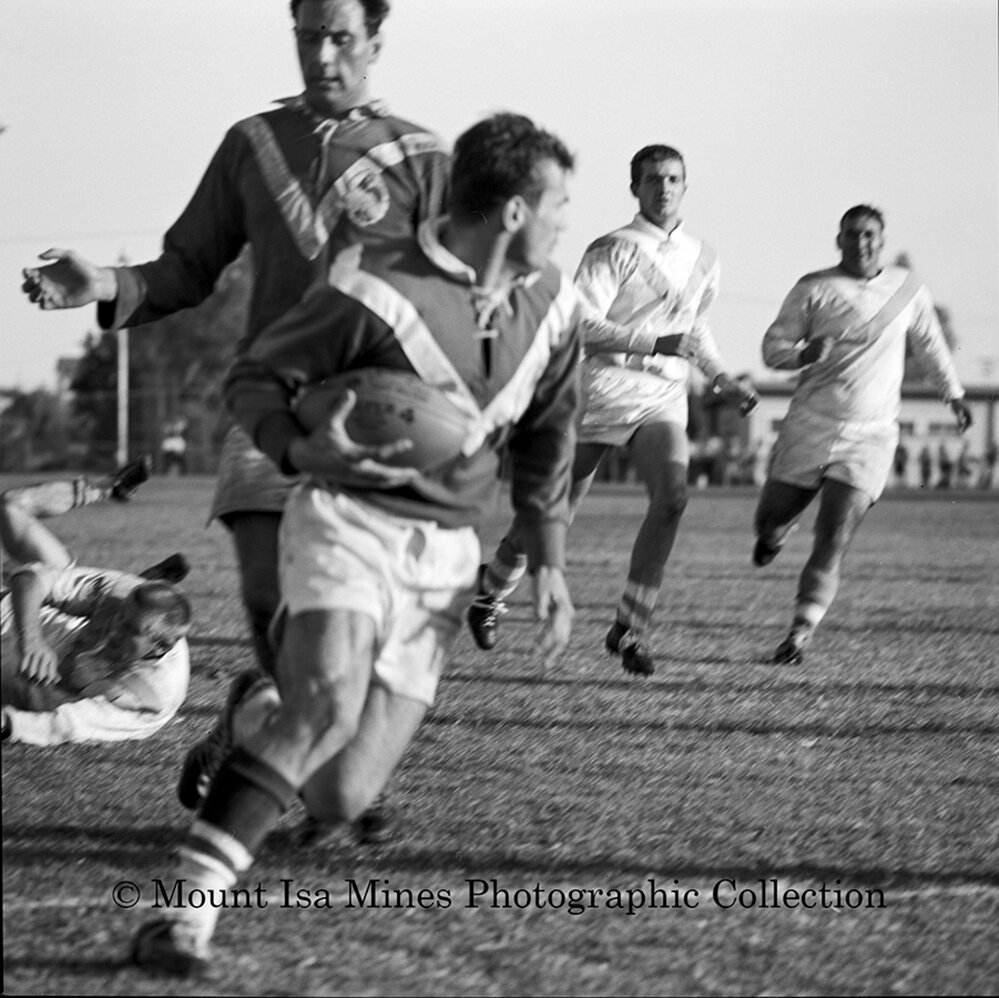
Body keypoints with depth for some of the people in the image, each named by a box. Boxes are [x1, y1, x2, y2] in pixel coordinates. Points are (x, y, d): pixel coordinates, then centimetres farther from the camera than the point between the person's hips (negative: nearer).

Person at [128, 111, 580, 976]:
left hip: (444, 554, 5)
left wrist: (549, 563, 15)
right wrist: (302, 452, -25)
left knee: (342, 799, -4)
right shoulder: (376, 289, -14)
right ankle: (189, 908, -32)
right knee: (327, 705, -35)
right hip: (348, 522, -5)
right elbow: (253, 379, -5)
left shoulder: (550, 304, 6)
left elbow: (546, 437, 20)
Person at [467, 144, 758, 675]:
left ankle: (629, 630, -16)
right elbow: (584, 325, -15)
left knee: (672, 493, -21)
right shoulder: (612, 250, -6)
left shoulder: (701, 259, 13)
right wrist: (655, 343, -24)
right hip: (605, 386, -4)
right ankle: (491, 591, 31)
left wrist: (721, 378, 19)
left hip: (664, 396, 4)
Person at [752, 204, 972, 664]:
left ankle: (800, 633, -6)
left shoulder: (908, 289, 7)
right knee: (768, 522, 7)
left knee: (832, 544, -12)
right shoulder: (813, 289, 0)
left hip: (870, 435, 0)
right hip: (809, 426, 0)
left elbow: (929, 345, 24)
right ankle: (780, 526, 45)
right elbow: (773, 347, 2)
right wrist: (803, 354, -19)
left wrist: (953, 394, 33)